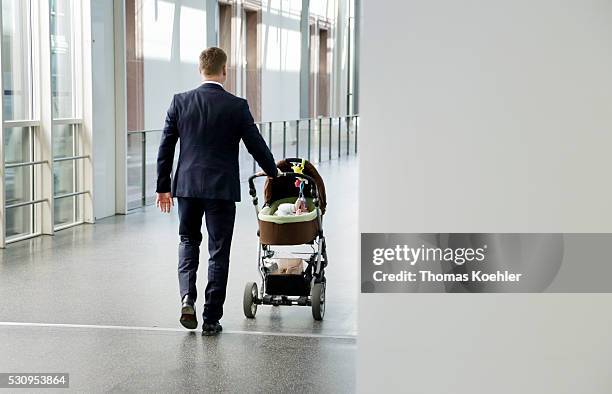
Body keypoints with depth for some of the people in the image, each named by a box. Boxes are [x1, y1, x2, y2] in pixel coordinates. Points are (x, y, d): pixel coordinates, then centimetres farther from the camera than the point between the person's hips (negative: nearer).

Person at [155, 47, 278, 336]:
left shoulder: (180, 102, -1)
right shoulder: (237, 106, -8)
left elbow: (166, 147, 2)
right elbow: (256, 145, -1)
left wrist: (163, 187, 11)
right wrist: (273, 172, 18)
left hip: (187, 185, 2)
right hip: (222, 188, -2)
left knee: (188, 240, 22)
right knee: (219, 252, 7)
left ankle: (187, 297, 3)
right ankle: (211, 319, 9)